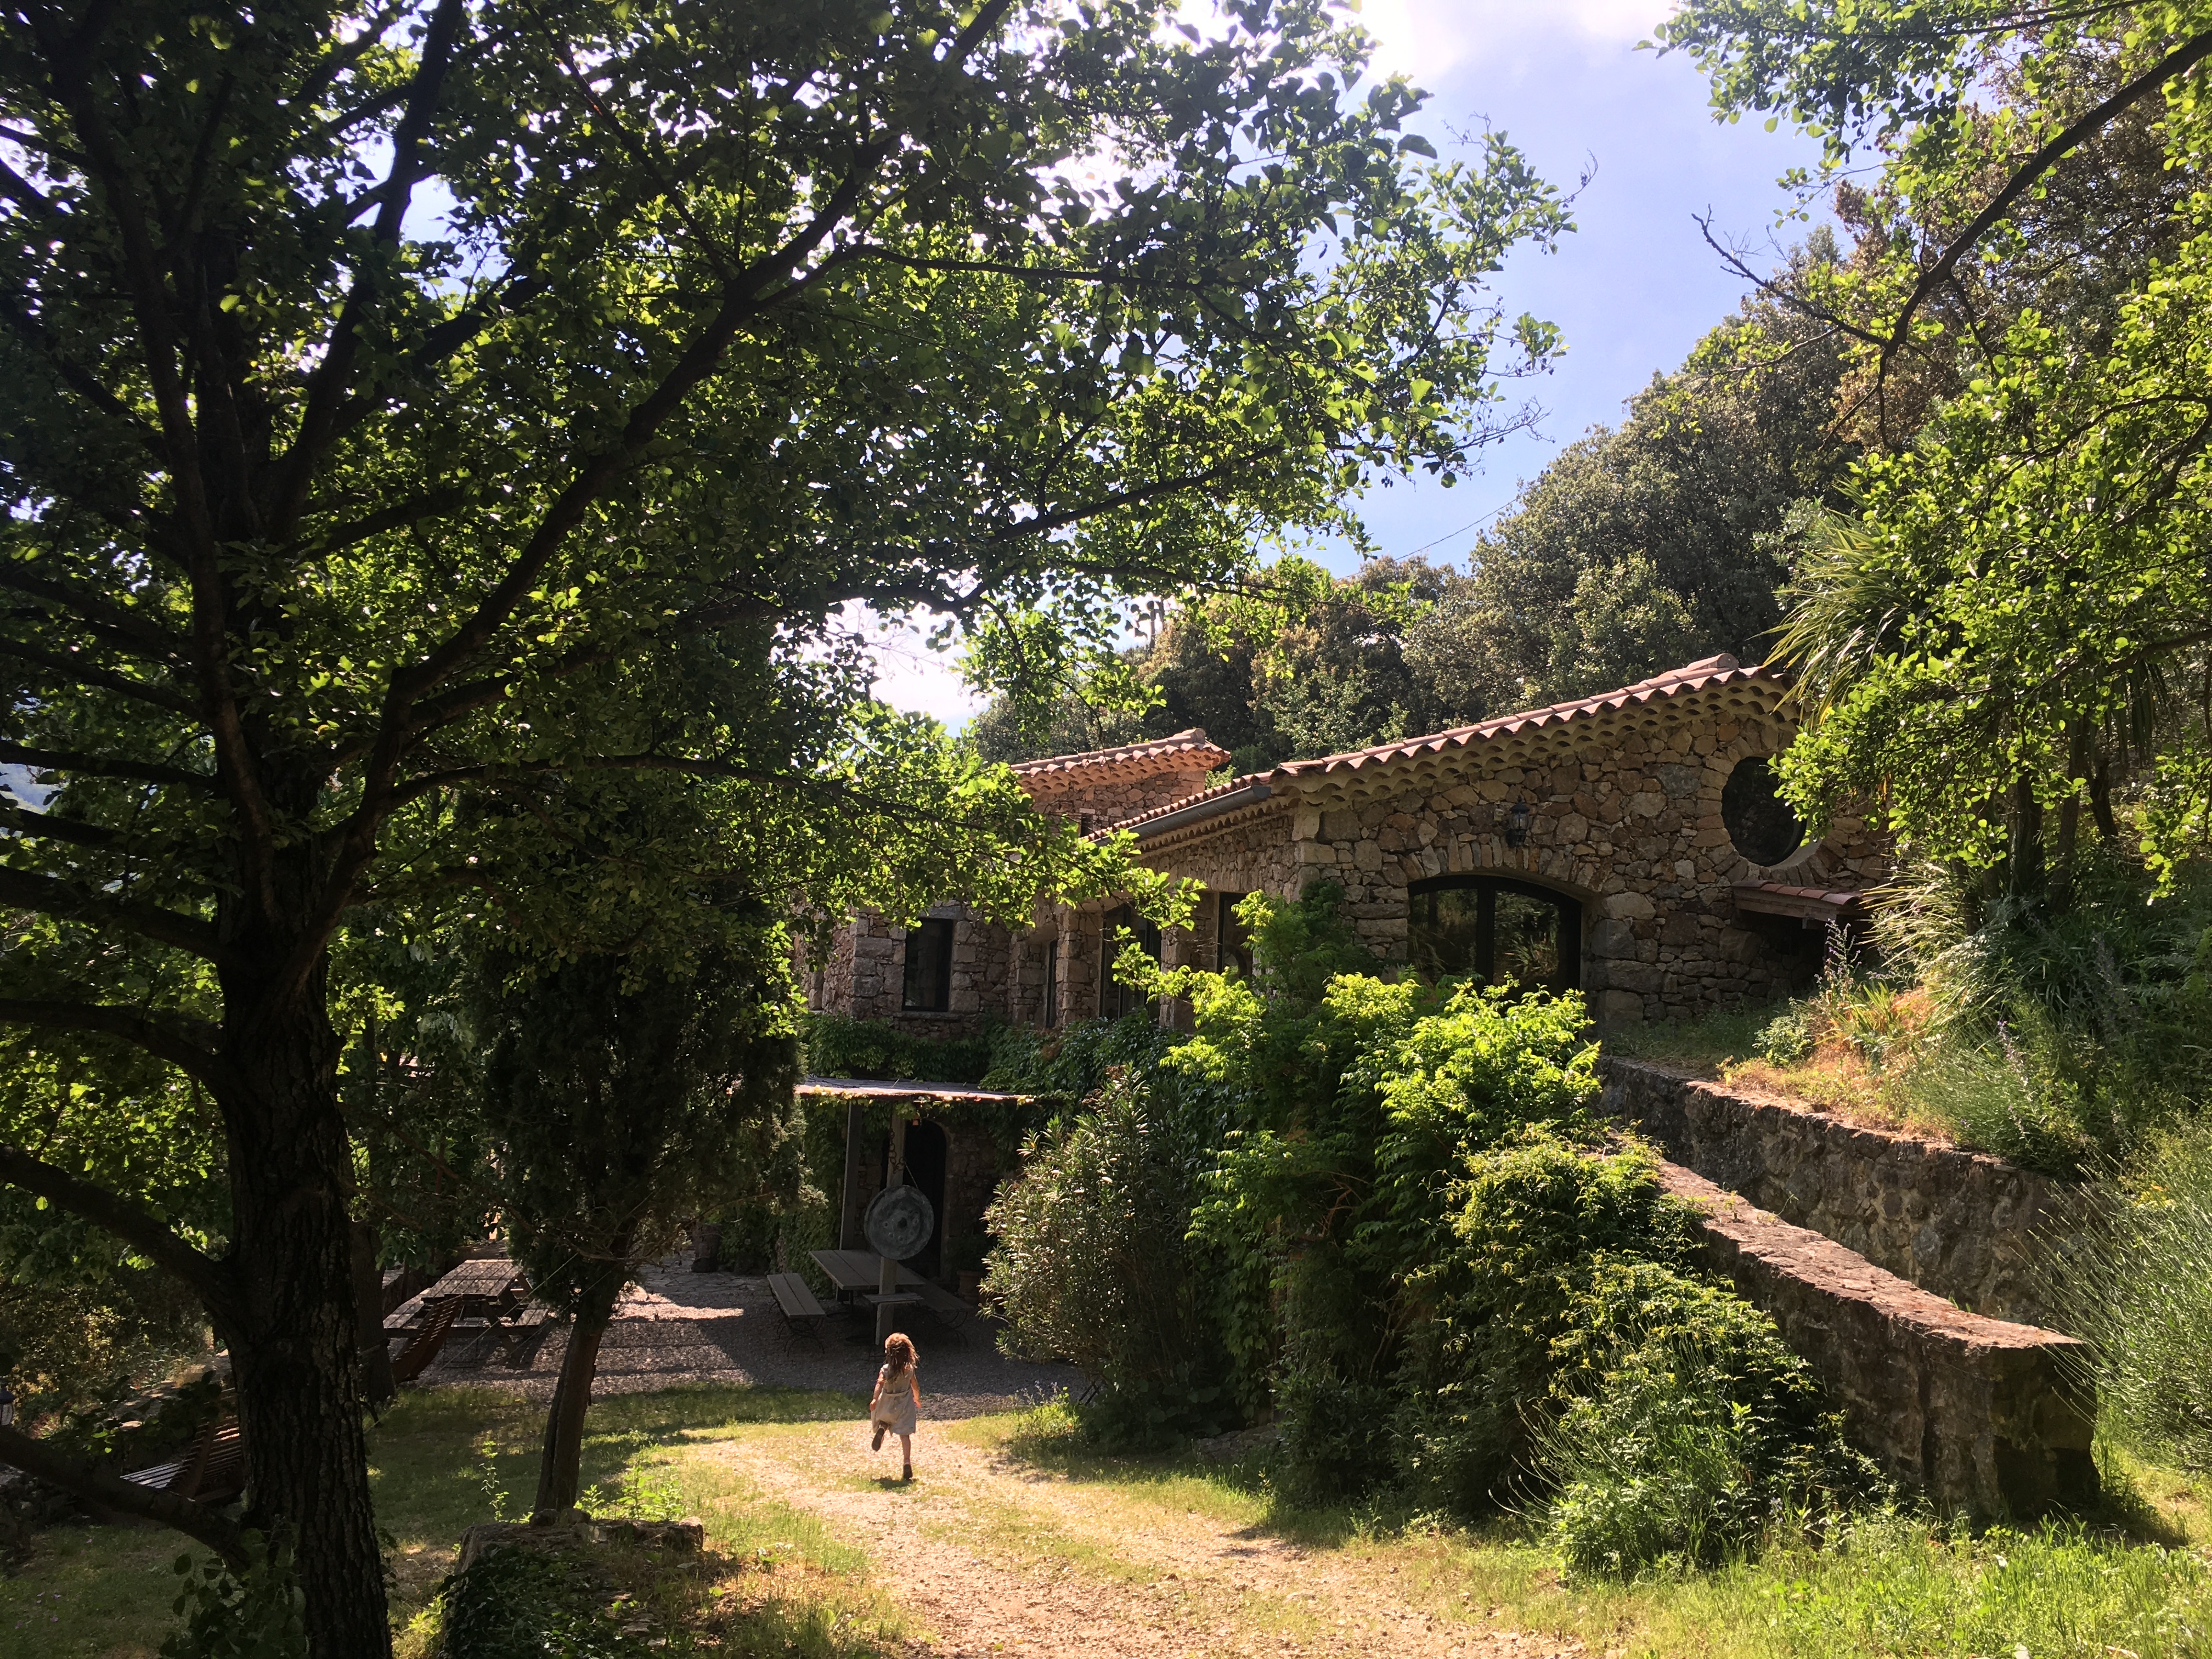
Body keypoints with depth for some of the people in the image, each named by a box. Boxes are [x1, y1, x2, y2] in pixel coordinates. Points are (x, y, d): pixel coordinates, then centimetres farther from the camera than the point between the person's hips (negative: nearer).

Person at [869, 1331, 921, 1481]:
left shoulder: (886, 1369, -13)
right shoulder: (909, 1369, -6)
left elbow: (880, 1384, -30)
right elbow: (915, 1386, 5)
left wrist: (875, 1399, -39)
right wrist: (917, 1398, 23)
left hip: (887, 1404, -1)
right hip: (905, 1405, 1)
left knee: (883, 1419, 30)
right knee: (905, 1434, 3)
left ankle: (882, 1427, -6)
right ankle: (908, 1464, -11)